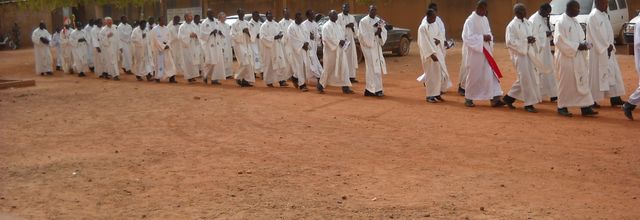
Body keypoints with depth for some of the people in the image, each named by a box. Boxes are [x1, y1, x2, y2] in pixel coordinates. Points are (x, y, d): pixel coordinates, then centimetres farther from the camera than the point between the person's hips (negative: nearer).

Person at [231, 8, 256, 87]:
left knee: (249, 64, 0)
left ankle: (246, 80, 7)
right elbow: (233, 35, -10)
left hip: (247, 45, 6)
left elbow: (251, 34, 15)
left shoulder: (247, 23, 13)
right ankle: (238, 77, 4)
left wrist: (248, 32, -7)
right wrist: (242, 31, -18)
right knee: (244, 63, -14)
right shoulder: (235, 24, -3)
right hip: (239, 45, -6)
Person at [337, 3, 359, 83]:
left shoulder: (352, 17, 14)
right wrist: (346, 26, -21)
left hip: (351, 40, 6)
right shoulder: (338, 17, -3)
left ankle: (351, 76, 9)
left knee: (351, 58, 5)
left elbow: (356, 30, 12)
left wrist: (353, 27, -9)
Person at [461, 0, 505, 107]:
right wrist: (482, 38, -22)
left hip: (486, 52, 7)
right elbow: (467, 37, -19)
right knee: (473, 76, 3)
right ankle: (468, 98, 18)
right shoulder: (470, 21, -13)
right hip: (475, 53, -7)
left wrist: (489, 37, -3)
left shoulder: (485, 19, 10)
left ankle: (495, 98, -1)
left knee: (491, 74, 0)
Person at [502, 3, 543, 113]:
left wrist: (532, 39, -4)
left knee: (526, 78, 12)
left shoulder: (527, 23, 9)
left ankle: (509, 98, 25)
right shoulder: (512, 25, -13)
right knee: (526, 79, -7)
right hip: (519, 54, -8)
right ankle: (529, 104, 2)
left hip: (528, 53, 8)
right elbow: (510, 42, -16)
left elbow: (531, 35, 20)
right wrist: (525, 41, -18)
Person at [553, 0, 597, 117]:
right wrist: (577, 46, -20)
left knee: (582, 82, 5)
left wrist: (584, 44, -1)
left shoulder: (575, 21, 13)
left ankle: (585, 107, 7)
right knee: (566, 83, 0)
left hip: (578, 58, 8)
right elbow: (559, 40, -20)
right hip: (566, 58, -8)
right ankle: (562, 107, 12)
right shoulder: (561, 22, -13)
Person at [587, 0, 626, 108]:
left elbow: (608, 32, 13)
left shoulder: (604, 15, 13)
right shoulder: (593, 16, -16)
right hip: (597, 51, -9)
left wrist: (610, 46, 2)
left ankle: (615, 99, 13)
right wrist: (607, 47, -17)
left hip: (607, 50, 9)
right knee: (596, 75, -4)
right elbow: (597, 35, -20)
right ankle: (591, 100, 4)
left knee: (612, 73, 9)